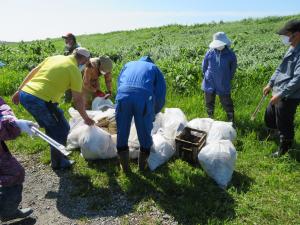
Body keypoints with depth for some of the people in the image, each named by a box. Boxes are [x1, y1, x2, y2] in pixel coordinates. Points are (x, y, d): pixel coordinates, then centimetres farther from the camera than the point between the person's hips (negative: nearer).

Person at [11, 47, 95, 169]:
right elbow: (78, 100, -1)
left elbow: (32, 72, 17)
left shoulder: (54, 57, 15)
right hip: (40, 101, -8)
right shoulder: (75, 71, -3)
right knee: (62, 129, 11)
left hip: (24, 95, 8)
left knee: (51, 126, 26)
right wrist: (86, 118, 12)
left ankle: (57, 152, 42)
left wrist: (19, 91, 24)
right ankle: (58, 162, 23)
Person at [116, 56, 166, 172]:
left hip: (123, 95, 2)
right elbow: (161, 94, 20)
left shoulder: (128, 65, 37)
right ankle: (142, 165, 34)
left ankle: (125, 166, 32)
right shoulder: (154, 68, 29)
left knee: (122, 132, 17)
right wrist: (153, 112, 31)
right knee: (144, 133, 16)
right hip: (144, 97, -1)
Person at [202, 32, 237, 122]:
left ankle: (231, 118, 23)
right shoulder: (210, 53, -6)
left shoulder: (230, 54, -8)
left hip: (223, 84, -2)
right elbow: (204, 66, 7)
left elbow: (233, 68, 6)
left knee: (226, 102, 5)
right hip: (210, 83, 2)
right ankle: (210, 117, 37)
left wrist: (229, 78, 7)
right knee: (209, 102, 16)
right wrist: (206, 76, 8)